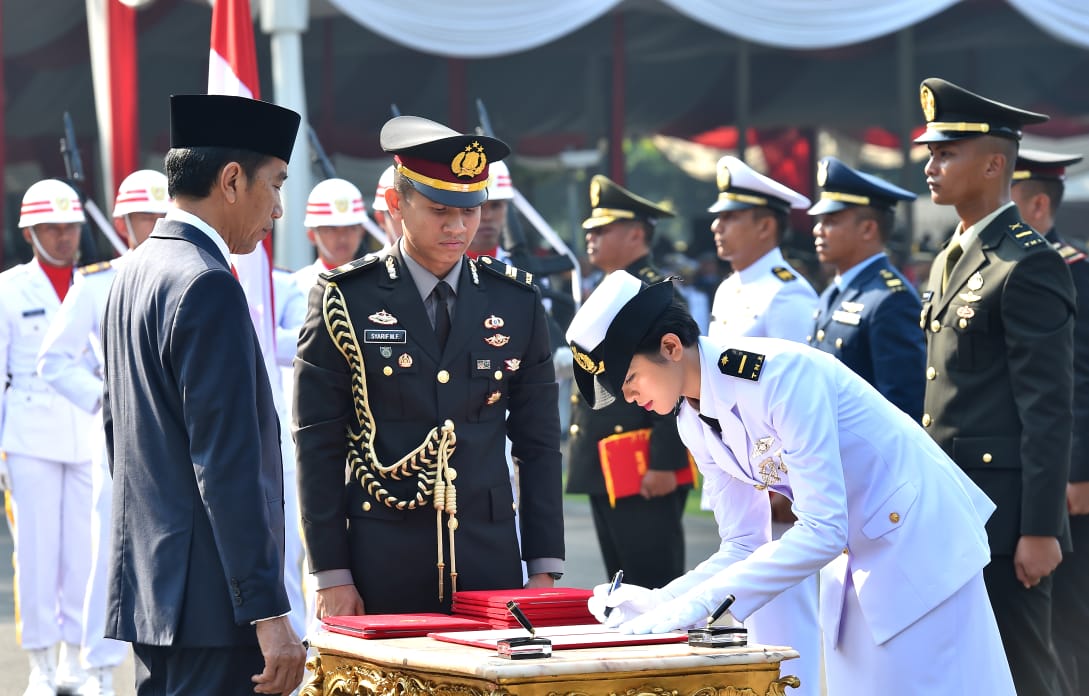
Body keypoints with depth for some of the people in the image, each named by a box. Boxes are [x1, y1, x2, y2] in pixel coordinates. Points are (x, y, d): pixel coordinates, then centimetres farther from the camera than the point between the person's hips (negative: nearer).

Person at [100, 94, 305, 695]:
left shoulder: (135, 272, 14)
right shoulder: (208, 286, -16)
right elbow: (227, 465, -21)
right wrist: (269, 612, -20)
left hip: (147, 584, 10)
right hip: (210, 598, -10)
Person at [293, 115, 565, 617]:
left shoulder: (516, 302, 7)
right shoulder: (345, 299, -2)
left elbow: (538, 441, 10)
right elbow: (318, 443, -2)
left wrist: (545, 570, 5)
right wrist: (331, 576, -6)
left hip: (490, 558, 2)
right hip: (382, 561, -2)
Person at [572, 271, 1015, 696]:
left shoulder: (780, 374, -26)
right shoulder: (694, 422, 0)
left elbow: (822, 531, -30)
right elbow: (743, 548, 5)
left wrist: (697, 604, -33)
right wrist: (658, 602, -12)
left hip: (918, 538, -8)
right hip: (852, 559, 8)